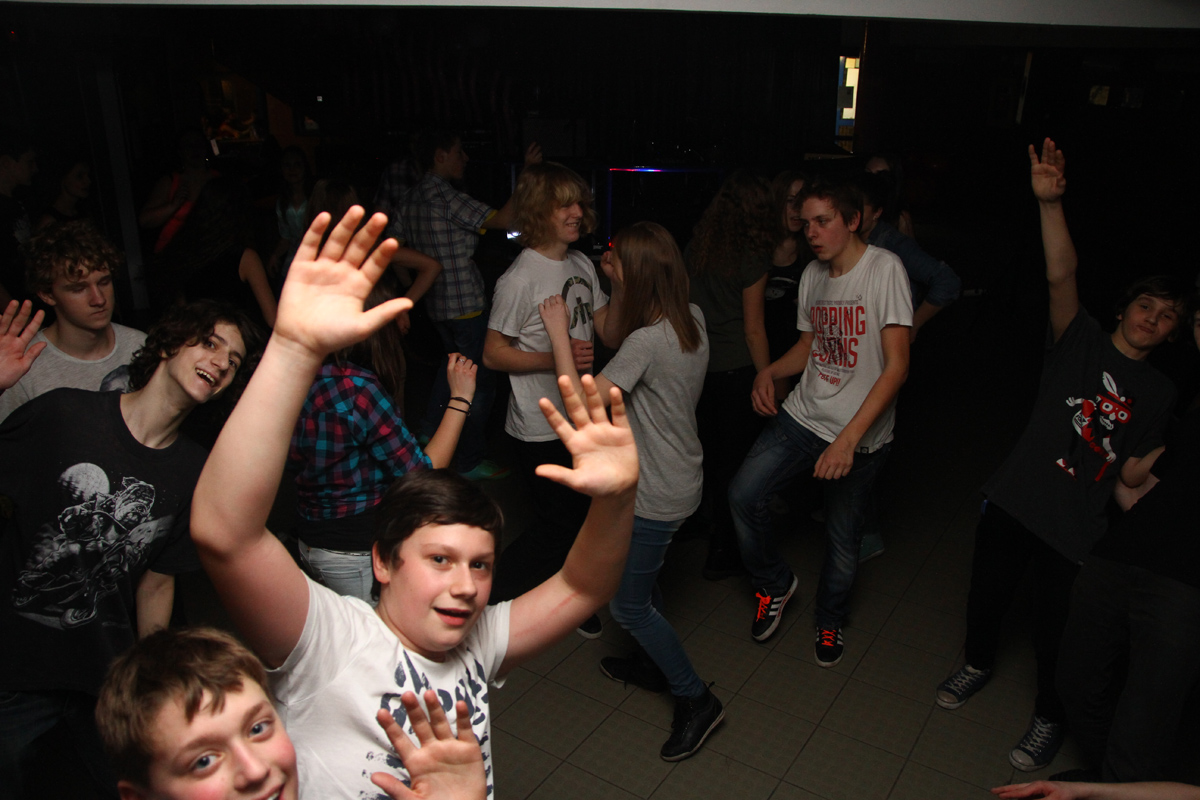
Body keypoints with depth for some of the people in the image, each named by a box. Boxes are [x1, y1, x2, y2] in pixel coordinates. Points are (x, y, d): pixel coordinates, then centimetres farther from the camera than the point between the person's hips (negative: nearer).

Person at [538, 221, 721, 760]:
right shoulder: (692, 319, -2)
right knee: (641, 579, 27)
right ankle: (653, 665, 47)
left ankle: (697, 700, 19)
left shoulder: (648, 342, -29)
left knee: (627, 604, 7)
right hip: (680, 481, 9)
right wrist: (619, 284, 5)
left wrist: (558, 331, -21)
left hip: (656, 497, -9)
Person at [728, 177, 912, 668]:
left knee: (842, 538, 7)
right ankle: (775, 583, 18)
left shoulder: (884, 269, -15)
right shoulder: (813, 274, 6)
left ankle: (830, 621, 37)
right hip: (803, 415, 5)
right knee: (743, 496, -10)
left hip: (861, 435, -5)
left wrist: (849, 438, -27)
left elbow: (897, 365, -20)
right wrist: (769, 373, -3)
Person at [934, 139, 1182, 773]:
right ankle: (979, 662, 45)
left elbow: (1134, 471, 9)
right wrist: (1050, 202, -29)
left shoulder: (1161, 395, 9)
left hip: (1077, 530, 1)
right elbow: (1061, 275, -16)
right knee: (987, 594, 15)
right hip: (1014, 499, 0)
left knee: (1056, 633, 5)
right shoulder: (1081, 340, 2)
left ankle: (1050, 717, 32)